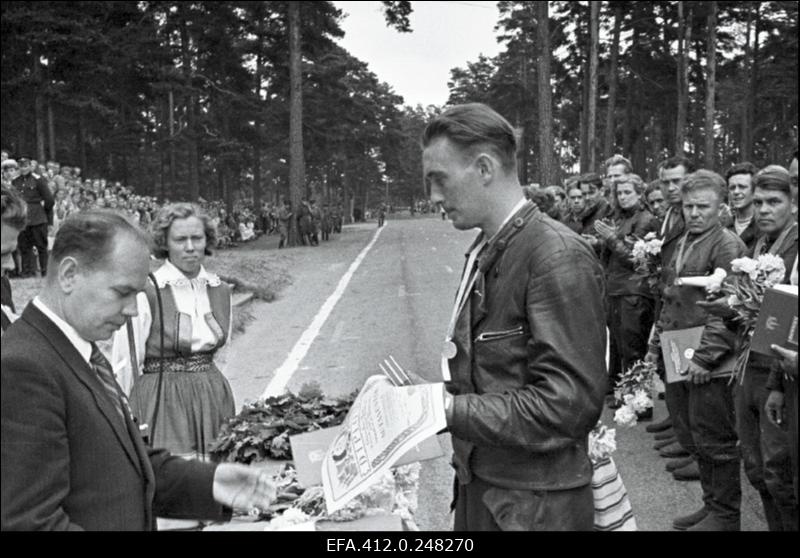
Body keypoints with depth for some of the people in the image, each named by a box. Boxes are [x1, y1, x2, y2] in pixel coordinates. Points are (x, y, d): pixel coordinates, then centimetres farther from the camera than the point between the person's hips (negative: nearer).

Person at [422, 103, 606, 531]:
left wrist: (451, 411, -23)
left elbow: (566, 403, -23)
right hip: (477, 486, 8)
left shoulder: (559, 256, -19)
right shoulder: (482, 253, 9)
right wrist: (435, 397, -2)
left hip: (531, 506, -7)